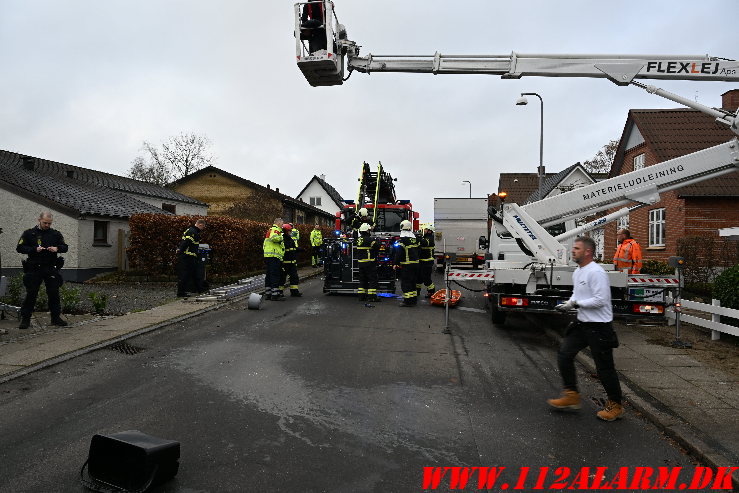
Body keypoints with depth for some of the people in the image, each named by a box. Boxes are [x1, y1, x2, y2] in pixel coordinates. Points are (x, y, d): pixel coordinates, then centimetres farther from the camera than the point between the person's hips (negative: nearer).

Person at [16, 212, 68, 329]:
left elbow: (65, 247, 11)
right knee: (31, 294, 0)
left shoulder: (56, 234, 10)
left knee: (54, 293, 4)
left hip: (51, 269, 2)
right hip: (34, 269, -2)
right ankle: (25, 319, 9)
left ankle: (56, 318, 14)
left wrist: (57, 248, -11)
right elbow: (20, 248, 0)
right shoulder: (29, 233, 4)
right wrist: (35, 249, -15)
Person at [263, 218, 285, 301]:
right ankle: (275, 294, -10)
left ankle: (268, 293, 19)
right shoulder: (275, 230, -7)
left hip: (268, 256, 10)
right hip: (274, 256, -10)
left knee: (269, 275, 13)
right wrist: (281, 238, -13)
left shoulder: (270, 230, 25)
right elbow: (274, 237, -30)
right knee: (275, 275, -10)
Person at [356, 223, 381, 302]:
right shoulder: (369, 239, -15)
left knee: (363, 279, 14)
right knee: (372, 279, -3)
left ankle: (361, 296, 16)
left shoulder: (359, 239, 11)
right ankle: (372, 296, -6)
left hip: (360, 262, 8)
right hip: (369, 263, -8)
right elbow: (377, 246, -22)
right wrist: (377, 241, 1)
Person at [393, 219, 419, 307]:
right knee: (412, 282, 15)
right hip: (415, 263, 8)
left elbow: (398, 253, -17)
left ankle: (408, 301, -6)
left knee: (405, 283, -4)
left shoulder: (402, 240, -14)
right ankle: (414, 300, 21)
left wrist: (395, 263, -12)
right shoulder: (415, 238, 11)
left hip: (406, 264, -8)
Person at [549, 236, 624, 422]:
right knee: (564, 354, 5)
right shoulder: (577, 272, 12)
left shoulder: (596, 272, -19)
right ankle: (571, 396, 16)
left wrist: (576, 303, -20)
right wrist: (567, 304, 4)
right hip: (582, 323, 9)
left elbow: (600, 300, -25)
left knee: (604, 367, 2)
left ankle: (615, 406, 19)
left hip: (598, 326, -9)